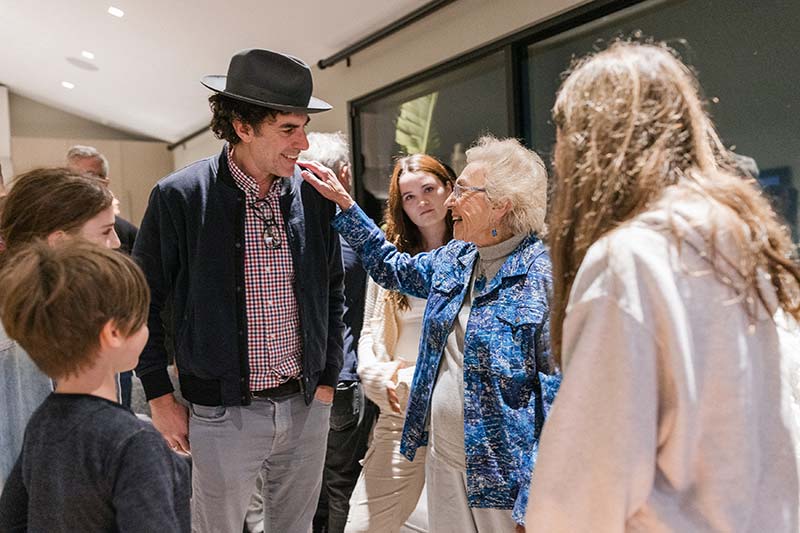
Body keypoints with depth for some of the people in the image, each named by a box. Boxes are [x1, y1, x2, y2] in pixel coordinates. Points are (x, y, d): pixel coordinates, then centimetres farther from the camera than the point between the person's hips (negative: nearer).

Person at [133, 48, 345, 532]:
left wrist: (328, 378, 8)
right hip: (224, 414, -3)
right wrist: (161, 398, -3)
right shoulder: (178, 197, -11)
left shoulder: (314, 195, -1)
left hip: (308, 407, 4)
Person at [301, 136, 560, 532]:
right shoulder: (455, 259, 5)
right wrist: (344, 204, 17)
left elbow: (559, 384, -18)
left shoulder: (542, 274, -17)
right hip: (443, 457, 7)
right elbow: (394, 268, 22)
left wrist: (541, 496, -19)